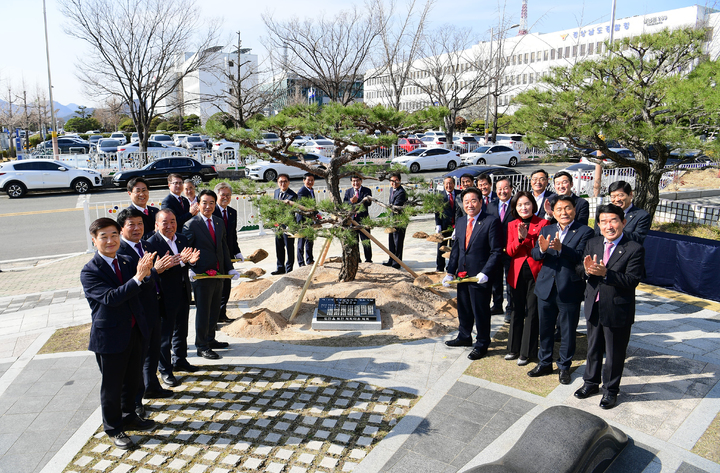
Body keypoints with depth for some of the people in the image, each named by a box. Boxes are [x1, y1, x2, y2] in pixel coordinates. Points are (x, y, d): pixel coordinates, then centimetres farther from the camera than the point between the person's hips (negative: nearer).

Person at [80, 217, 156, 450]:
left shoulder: (127, 262, 3)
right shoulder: (89, 272, -16)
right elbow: (110, 298, -29)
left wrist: (146, 272, -25)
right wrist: (137, 278, -36)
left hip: (134, 332, 6)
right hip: (110, 337, -6)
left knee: (133, 379, 21)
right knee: (112, 386, 10)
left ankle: (129, 416, 43)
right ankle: (113, 428, 30)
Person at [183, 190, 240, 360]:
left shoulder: (219, 223, 11)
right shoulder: (191, 225, -9)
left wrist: (230, 269, 8)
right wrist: (189, 269, -20)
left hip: (219, 274, 7)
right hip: (201, 275, -7)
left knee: (215, 309, 16)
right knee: (203, 311, 1)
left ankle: (210, 339, 32)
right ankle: (201, 346, 13)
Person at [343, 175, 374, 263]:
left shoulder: (367, 191, 1)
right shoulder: (348, 191, 11)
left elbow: (368, 202, -15)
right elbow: (344, 203, -3)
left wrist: (357, 200, -30)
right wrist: (351, 202, -25)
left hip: (363, 219, -3)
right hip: (351, 219, 3)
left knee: (365, 240, 0)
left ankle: (368, 259, 8)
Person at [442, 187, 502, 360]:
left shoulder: (491, 221, -11)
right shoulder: (460, 222, 10)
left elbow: (496, 251, -13)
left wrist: (485, 273, -21)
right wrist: (450, 272, 7)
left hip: (480, 276, -6)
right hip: (462, 274, 7)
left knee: (481, 312, 5)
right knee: (463, 308, 19)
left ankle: (482, 344, 22)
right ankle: (464, 337, 39)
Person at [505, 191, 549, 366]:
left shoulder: (543, 223, -2)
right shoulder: (512, 225, 9)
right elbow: (510, 251, -1)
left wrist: (527, 236, -17)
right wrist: (519, 238, -16)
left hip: (535, 272, -3)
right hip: (517, 272, 4)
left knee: (532, 312, 2)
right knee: (517, 310, 12)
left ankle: (527, 352, 13)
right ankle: (514, 348, 25)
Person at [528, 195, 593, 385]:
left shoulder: (585, 232, -6)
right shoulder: (546, 230, 7)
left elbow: (580, 257, -19)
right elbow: (535, 255, -3)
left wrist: (560, 248, -35)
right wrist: (542, 249, -25)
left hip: (569, 289, -4)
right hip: (546, 287, 4)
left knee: (568, 331, 9)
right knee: (545, 328, 15)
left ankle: (564, 367, 26)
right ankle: (545, 363, 32)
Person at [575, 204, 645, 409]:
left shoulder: (634, 249, -14)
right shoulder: (592, 244, 2)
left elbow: (632, 280, -21)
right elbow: (579, 268, -1)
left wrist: (606, 273, -33)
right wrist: (586, 269, -24)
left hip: (618, 311, -5)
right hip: (594, 307, 5)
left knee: (614, 354, 12)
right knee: (593, 348, 22)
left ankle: (610, 390, 32)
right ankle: (591, 382, 42)